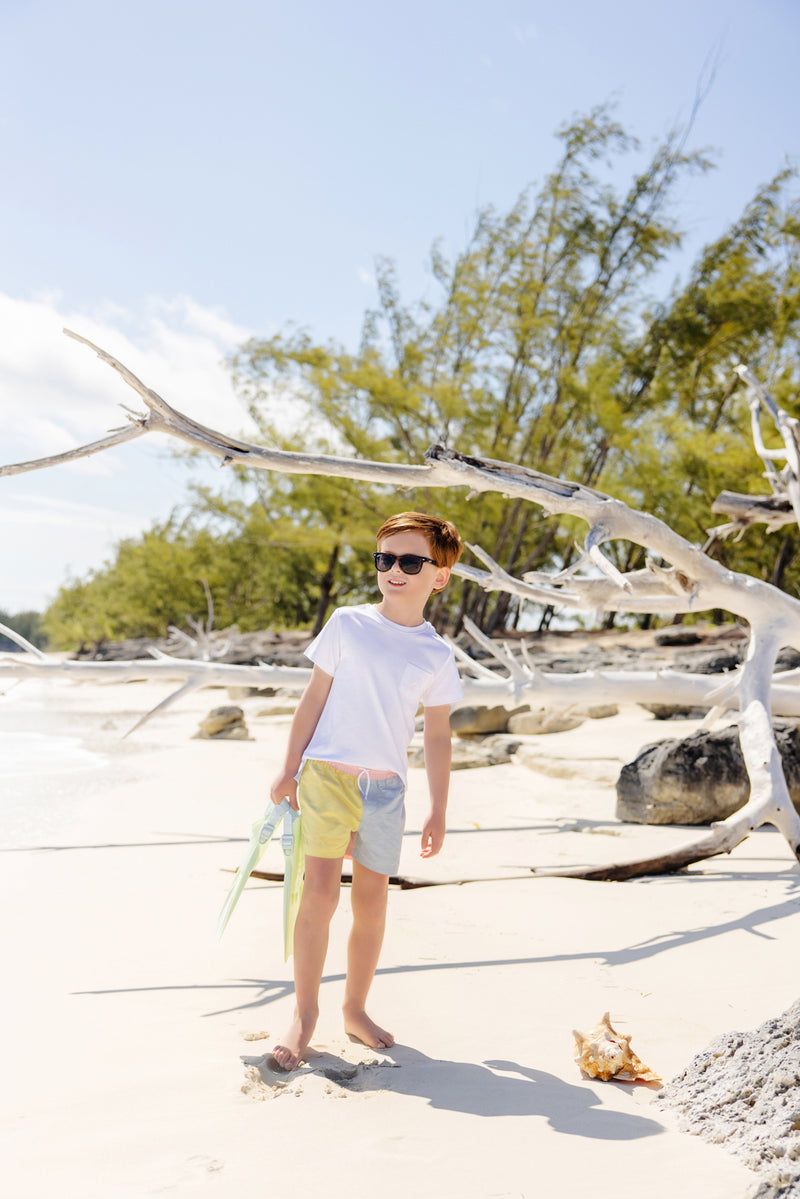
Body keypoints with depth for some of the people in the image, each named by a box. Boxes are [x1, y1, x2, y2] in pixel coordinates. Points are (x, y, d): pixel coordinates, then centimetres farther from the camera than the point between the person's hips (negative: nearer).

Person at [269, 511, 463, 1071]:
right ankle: (305, 1014, 4)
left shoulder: (437, 656, 4)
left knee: (372, 899, 7)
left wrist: (438, 811, 8)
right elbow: (314, 699, 4)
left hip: (385, 787, 2)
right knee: (321, 891, -9)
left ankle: (356, 1009, 25)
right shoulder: (348, 624, 0)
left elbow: (438, 735, 9)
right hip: (327, 772, -2)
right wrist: (289, 770, 4)